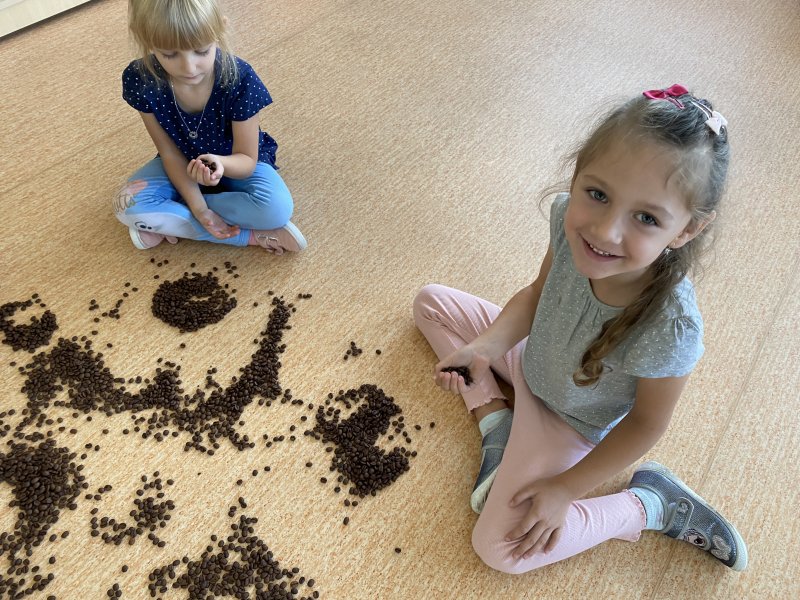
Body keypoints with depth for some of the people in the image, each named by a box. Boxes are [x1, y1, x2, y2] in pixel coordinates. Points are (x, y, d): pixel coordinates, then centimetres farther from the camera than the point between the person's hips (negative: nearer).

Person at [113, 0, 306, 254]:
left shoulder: (240, 80, -32)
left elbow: (247, 160, -24)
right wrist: (198, 207, -25)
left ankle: (167, 223, -14)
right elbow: (170, 152, -15)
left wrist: (221, 164, -48)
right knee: (127, 206, -23)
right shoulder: (139, 80, -25)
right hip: (184, 163, 2)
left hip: (234, 162, -2)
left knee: (277, 208, -32)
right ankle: (251, 235, -21)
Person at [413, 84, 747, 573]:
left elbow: (646, 423, -22)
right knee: (430, 301, 8)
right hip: (531, 357, 5)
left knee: (499, 548, -7)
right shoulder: (570, 218, -30)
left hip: (570, 421, -5)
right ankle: (493, 415, 7)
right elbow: (538, 294, -8)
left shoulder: (670, 327, -41)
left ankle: (649, 505, 6)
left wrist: (565, 488, -13)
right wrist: (482, 348, -23)